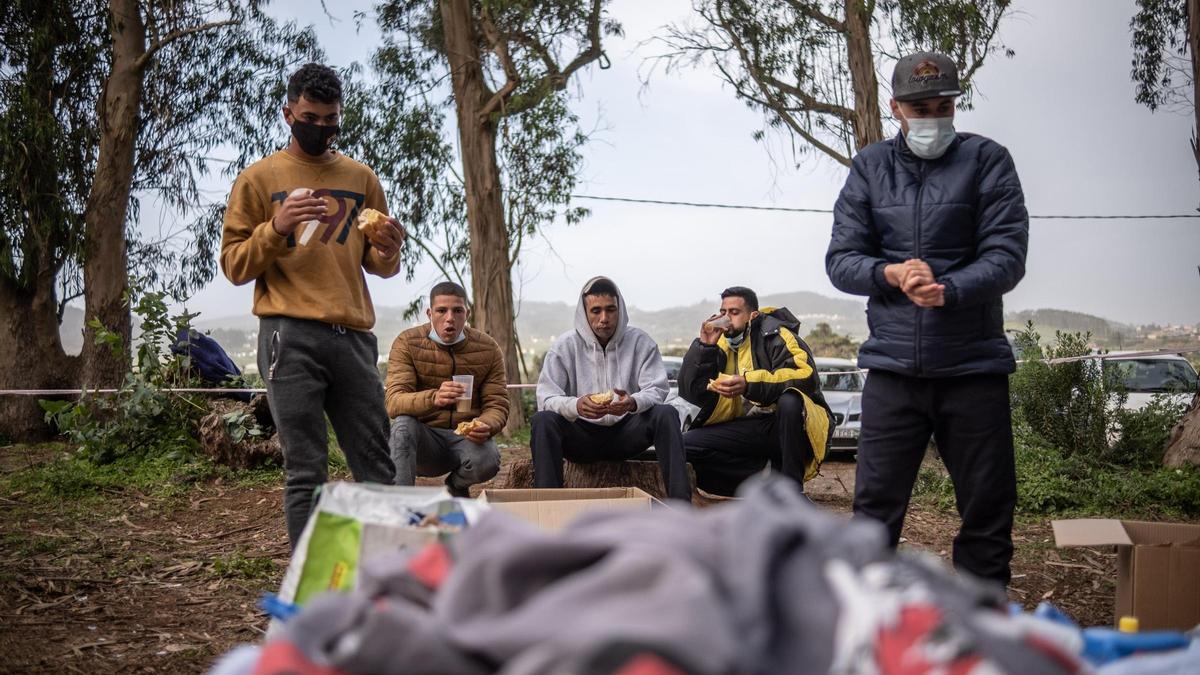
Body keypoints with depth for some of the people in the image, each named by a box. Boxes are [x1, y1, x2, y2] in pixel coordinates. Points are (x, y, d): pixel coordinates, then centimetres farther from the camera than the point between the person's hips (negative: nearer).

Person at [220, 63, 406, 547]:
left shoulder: (361, 179, 16)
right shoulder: (259, 178, 8)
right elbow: (234, 266, 5)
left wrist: (388, 252, -3)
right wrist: (276, 227, -13)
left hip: (353, 336, 3)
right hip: (291, 338, -3)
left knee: (376, 468, 3)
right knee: (306, 473, -3)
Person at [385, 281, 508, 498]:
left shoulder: (487, 348, -1)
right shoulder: (407, 343, -7)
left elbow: (497, 405, -1)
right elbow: (394, 402, -20)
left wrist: (486, 426, -28)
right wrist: (433, 398, -42)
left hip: (466, 438, 2)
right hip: (424, 440, -1)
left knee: (487, 460, -32)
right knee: (403, 424, -34)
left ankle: (457, 486, 5)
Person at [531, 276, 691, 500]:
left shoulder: (640, 342, 0)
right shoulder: (564, 346, -3)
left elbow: (657, 390, -8)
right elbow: (546, 397, -11)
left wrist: (633, 403, -33)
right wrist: (576, 406, -34)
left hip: (625, 434, 1)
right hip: (582, 436, -1)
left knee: (666, 414, -25)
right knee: (543, 420, -29)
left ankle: (680, 503, -30)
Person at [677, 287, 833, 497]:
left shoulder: (774, 334, -7)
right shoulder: (721, 344, 9)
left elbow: (806, 374, -24)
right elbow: (691, 393, 3)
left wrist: (749, 383, -33)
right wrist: (704, 346, -9)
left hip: (786, 424, -5)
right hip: (748, 428, 5)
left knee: (789, 400, -38)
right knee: (687, 445, -13)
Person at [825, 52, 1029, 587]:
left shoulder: (986, 160, 2)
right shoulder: (870, 167, 8)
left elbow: (1007, 255, -7)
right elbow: (841, 260, 3)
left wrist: (947, 290, -25)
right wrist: (892, 273, -17)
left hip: (974, 365, -1)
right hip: (892, 366, 1)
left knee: (988, 512, 7)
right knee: (875, 509, 2)